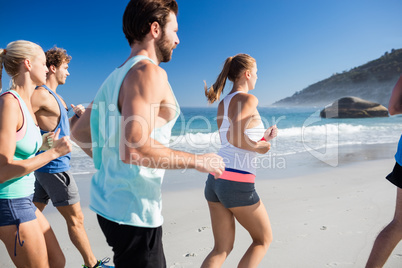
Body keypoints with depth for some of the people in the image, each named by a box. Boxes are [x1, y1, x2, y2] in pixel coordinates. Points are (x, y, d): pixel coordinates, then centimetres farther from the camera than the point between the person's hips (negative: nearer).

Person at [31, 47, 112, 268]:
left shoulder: (55, 97, 15)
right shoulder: (41, 94, -15)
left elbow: (64, 129, 21)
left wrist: (77, 115, 3)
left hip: (46, 167, 10)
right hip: (54, 166, -10)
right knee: (75, 218, 2)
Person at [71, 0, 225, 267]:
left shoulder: (115, 77, 11)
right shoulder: (149, 72, -18)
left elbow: (79, 131, 18)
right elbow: (133, 149, -30)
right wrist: (197, 161, -19)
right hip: (133, 210, -10)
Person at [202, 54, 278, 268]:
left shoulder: (222, 104, 14)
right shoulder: (248, 99, -11)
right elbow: (233, 137, -25)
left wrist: (262, 138, 17)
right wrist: (261, 147, -8)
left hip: (215, 180, 8)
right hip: (237, 185, -7)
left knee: (222, 248, 18)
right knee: (264, 239, 18)